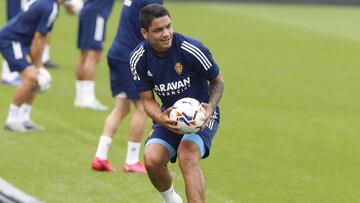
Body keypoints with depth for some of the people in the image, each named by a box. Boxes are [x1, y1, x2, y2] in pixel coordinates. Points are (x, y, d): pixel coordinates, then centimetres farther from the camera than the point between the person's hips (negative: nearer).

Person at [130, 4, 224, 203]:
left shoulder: (192, 49, -22)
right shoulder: (139, 58, -10)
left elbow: (218, 82, -6)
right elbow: (148, 100, -2)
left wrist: (211, 106, -24)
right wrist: (160, 118, -24)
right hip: (169, 116, 4)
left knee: (187, 156, -31)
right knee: (152, 160, -19)